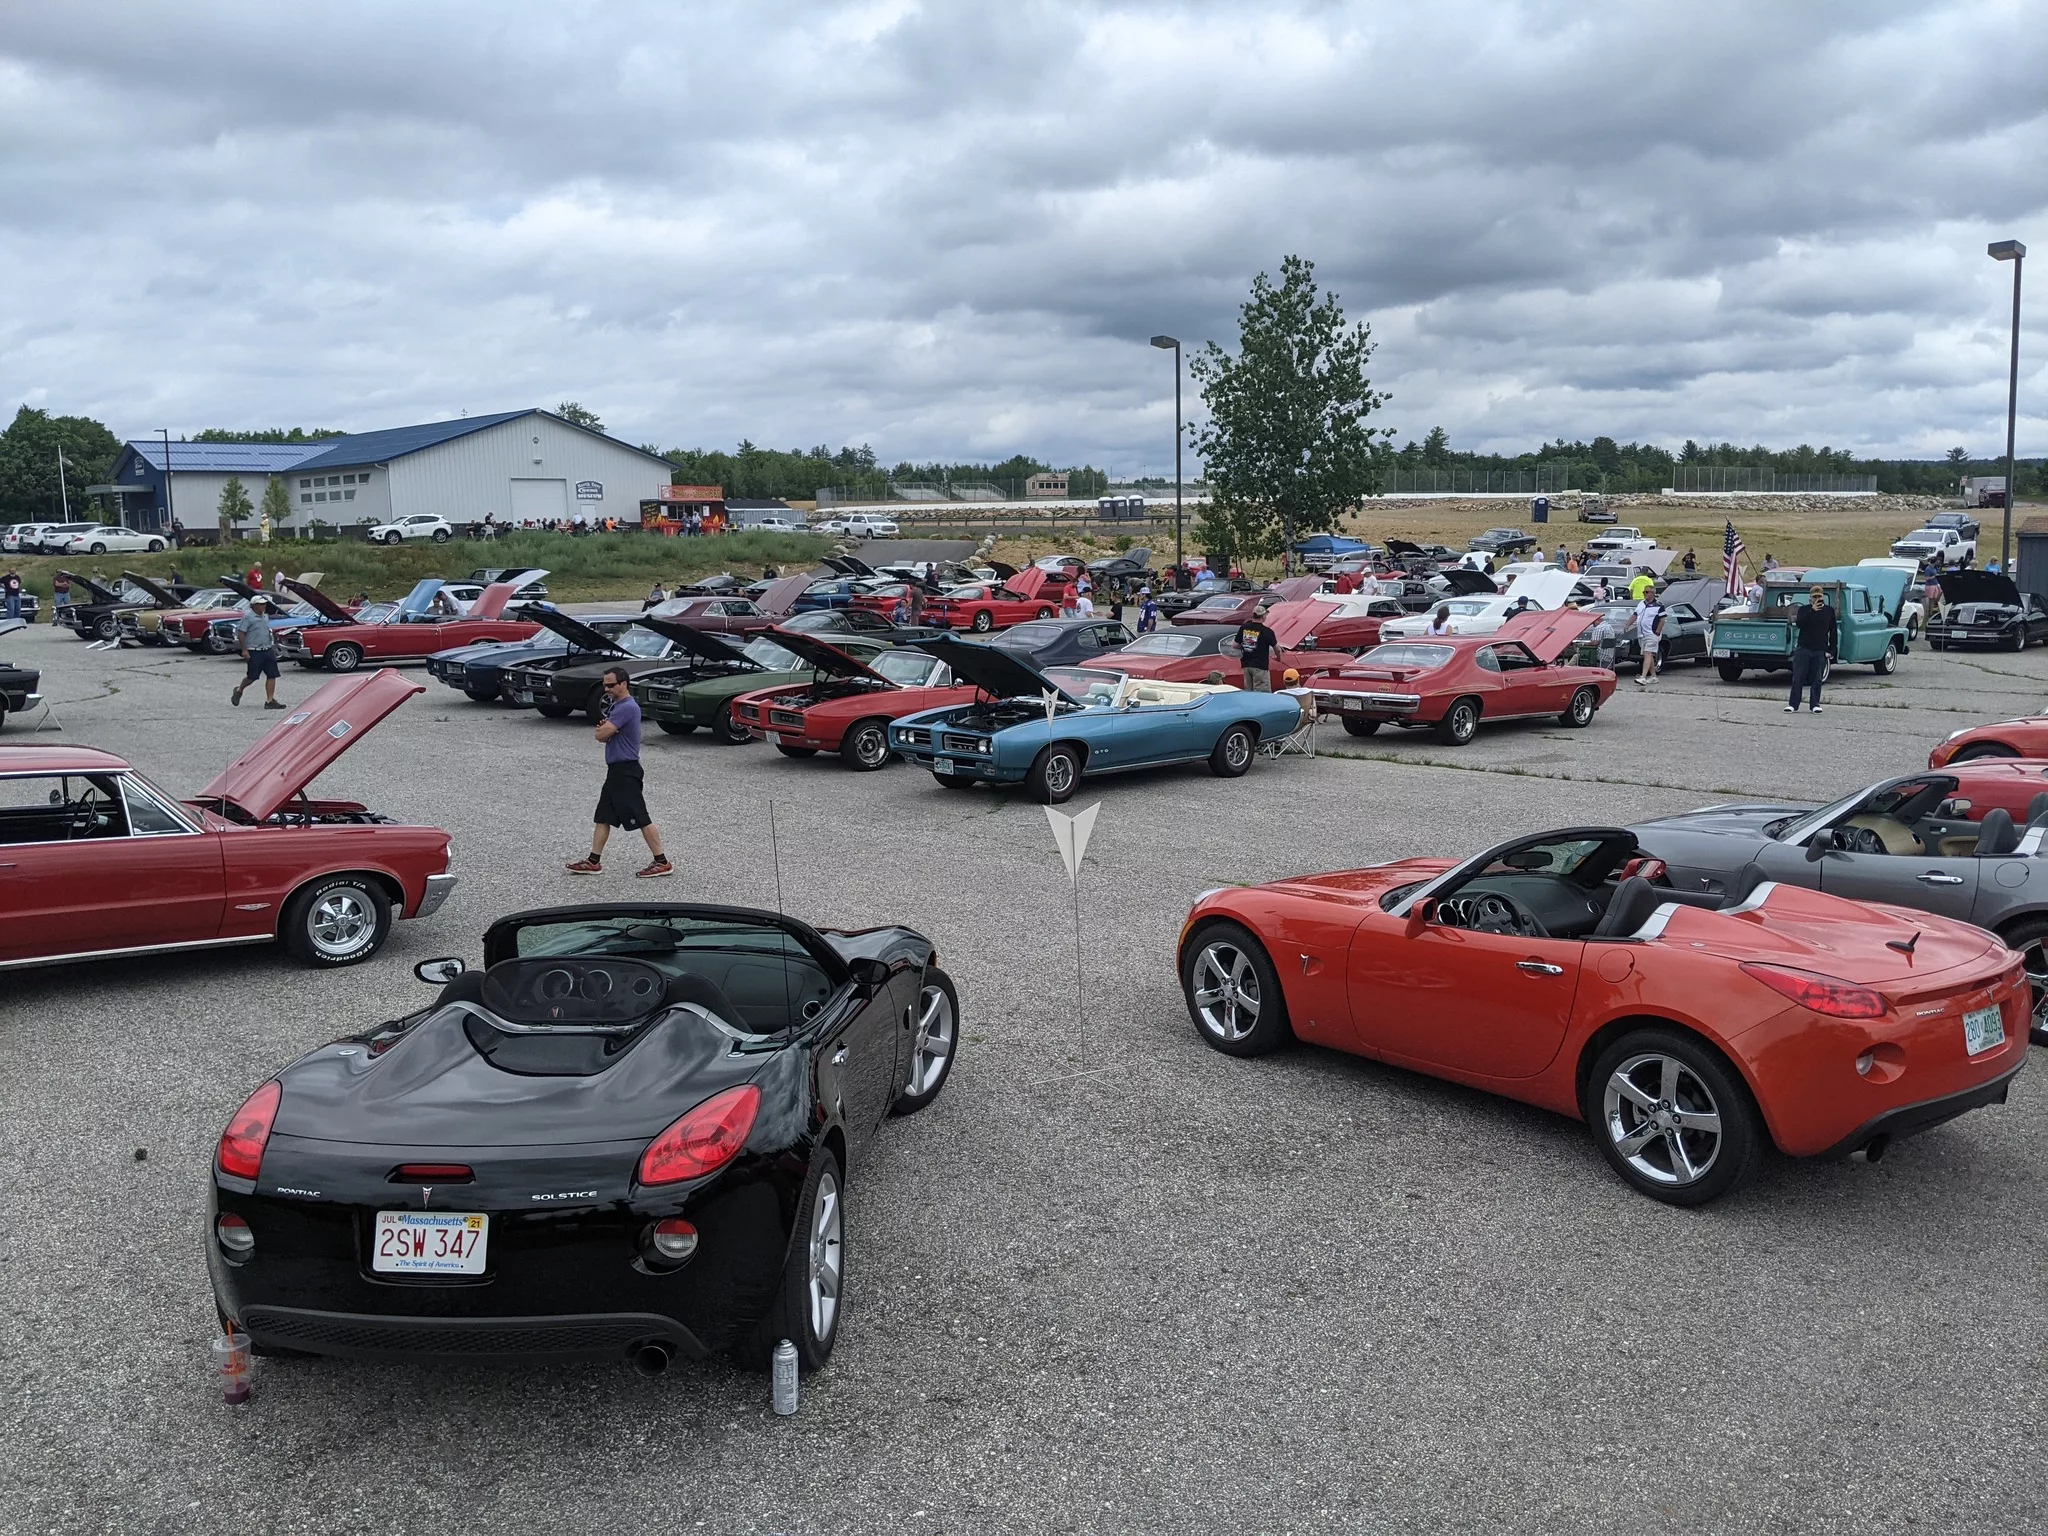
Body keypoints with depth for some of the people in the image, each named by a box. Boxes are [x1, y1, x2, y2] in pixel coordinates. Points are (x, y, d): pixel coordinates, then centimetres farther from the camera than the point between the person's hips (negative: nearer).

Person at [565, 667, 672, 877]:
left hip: (626, 772, -10)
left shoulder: (627, 707, -19)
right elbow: (602, 735, 16)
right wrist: (604, 729, -7)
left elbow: (600, 734, -21)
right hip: (616, 771, 10)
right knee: (602, 817, 12)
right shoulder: (617, 705, 15)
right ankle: (594, 862, 17)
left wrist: (602, 729, 2)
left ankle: (662, 862, -1)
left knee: (641, 819, -6)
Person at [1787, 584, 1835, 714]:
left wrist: (1831, 649, 2)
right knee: (1797, 678, -2)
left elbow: (1833, 632, 8)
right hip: (1803, 648, -1)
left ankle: (1814, 705, 10)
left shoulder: (1829, 611, 8)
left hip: (1820, 651, 1)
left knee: (1816, 680, 3)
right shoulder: (1804, 610, 5)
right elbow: (1799, 624, -14)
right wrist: (1812, 611, -21)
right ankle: (1793, 705, 2)